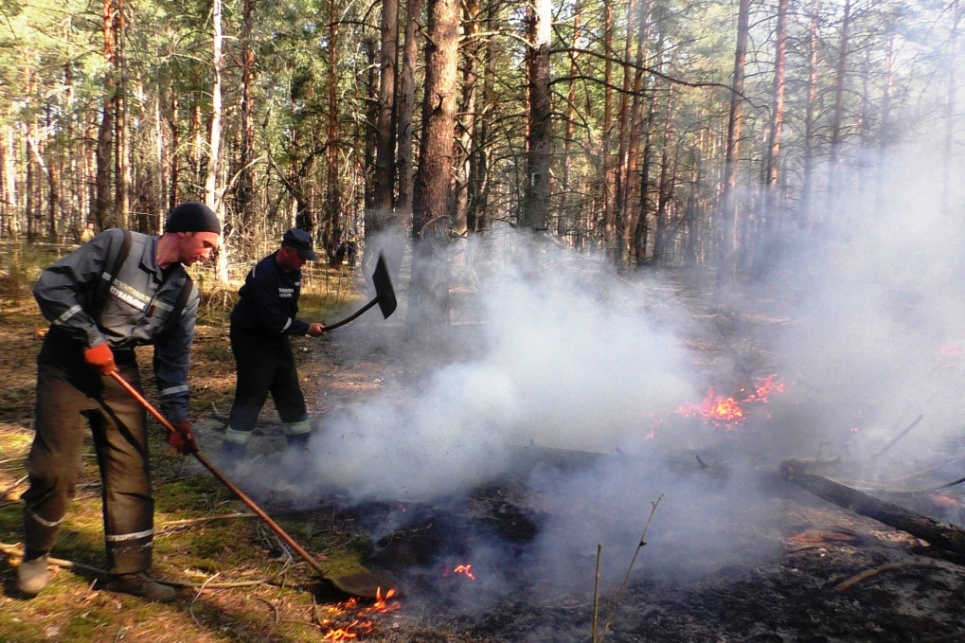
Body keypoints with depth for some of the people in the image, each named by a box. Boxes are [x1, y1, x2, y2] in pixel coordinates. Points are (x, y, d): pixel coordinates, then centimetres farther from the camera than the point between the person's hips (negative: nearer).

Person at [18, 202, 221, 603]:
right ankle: (35, 555, 23)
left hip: (119, 372, 5)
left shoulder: (184, 294, -2)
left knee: (131, 472, 2)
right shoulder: (116, 245, -16)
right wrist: (91, 338, -19)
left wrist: (177, 418, -6)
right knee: (56, 468, -5)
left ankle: (129, 570, 14)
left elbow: (173, 360, 1)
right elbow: (51, 287, -16)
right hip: (67, 365, -4)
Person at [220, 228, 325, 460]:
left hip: (277, 337, 9)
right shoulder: (264, 273, -25)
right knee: (251, 395, -8)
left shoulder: (293, 272, 2)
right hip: (251, 339, -9)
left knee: (291, 392, 11)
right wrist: (306, 328, -26)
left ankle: (299, 444, 23)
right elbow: (270, 317, -30)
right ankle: (231, 455, 2)